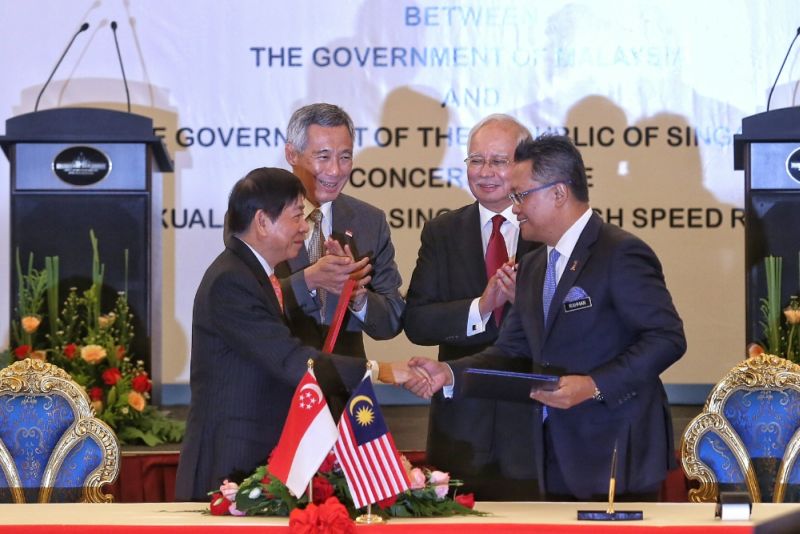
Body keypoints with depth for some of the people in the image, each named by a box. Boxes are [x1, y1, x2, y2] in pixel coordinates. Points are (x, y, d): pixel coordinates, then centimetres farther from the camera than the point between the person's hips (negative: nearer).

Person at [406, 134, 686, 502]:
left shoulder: (621, 253, -10)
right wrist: (449, 373, -1)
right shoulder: (532, 267, 18)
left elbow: (667, 338, -16)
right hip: (557, 461, 8)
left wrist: (594, 385, -22)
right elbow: (512, 353, 15)